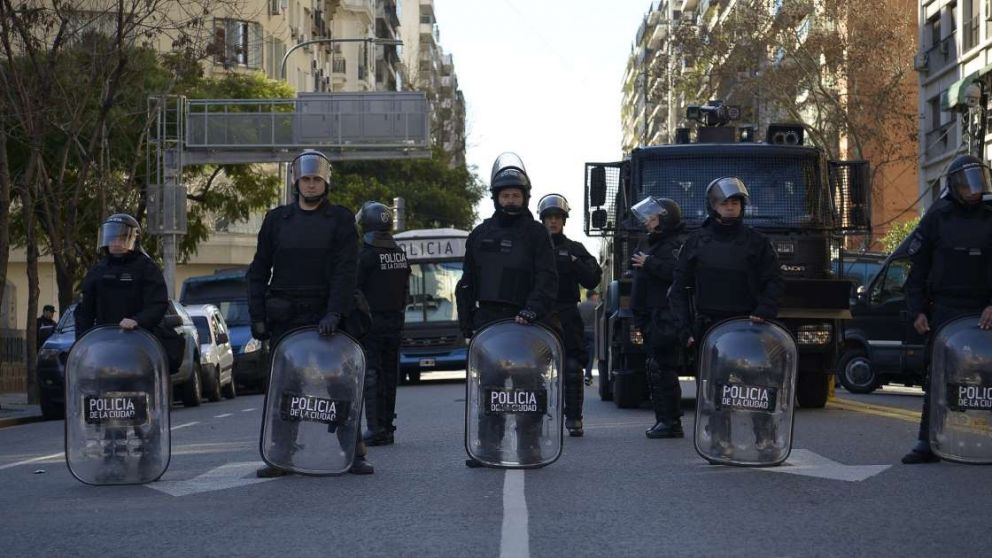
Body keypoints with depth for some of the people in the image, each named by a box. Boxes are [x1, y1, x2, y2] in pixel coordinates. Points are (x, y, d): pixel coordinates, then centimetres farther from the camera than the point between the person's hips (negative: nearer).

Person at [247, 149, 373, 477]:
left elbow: (345, 271, -6)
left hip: (326, 317, -2)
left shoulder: (341, 220, 4)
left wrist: (335, 313, -18)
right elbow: (259, 271, 12)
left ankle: (353, 453, 1)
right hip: (285, 319, 2)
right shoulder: (277, 219, 11)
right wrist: (257, 316, 2)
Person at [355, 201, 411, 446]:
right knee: (389, 373, 12)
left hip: (372, 321, -7)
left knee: (371, 373, -6)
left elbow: (354, 288, -14)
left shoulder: (366, 254, -14)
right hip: (395, 320, 7)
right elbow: (405, 288, 13)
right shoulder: (400, 254, 10)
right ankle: (387, 426, 16)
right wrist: (397, 311, 16)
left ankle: (375, 428, -12)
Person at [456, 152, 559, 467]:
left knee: (528, 386, -1)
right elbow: (467, 284, 17)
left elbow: (547, 279, -5)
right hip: (488, 320, 3)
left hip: (525, 322, -3)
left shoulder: (536, 234, 4)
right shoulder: (480, 235, 15)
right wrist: (467, 326, 10)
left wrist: (533, 310, -20)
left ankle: (529, 449, 4)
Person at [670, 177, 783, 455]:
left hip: (748, 325, -1)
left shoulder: (756, 241, 7)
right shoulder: (696, 242, 9)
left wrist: (763, 311, -10)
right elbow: (679, 287, 9)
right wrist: (685, 327, 0)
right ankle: (720, 442, 6)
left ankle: (765, 438, -3)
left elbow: (775, 282, 7)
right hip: (709, 325, 1)